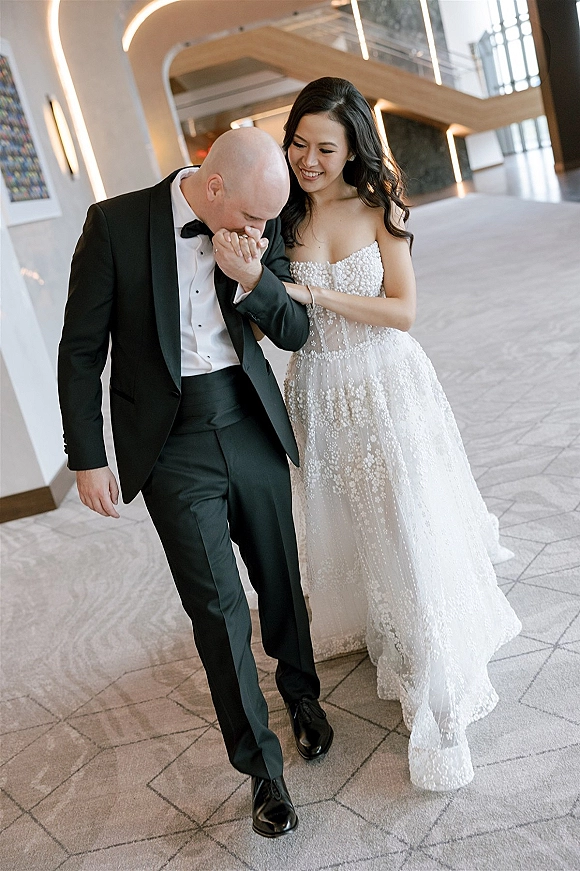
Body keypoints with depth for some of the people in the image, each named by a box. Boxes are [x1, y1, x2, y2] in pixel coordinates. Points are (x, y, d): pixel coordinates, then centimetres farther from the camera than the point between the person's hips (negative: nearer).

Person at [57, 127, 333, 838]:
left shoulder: (260, 229, -1)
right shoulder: (116, 224, -11)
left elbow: (294, 333, 2)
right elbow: (81, 349, -6)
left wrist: (253, 277, -17)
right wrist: (87, 458, -5)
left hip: (253, 430, 3)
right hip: (172, 448, -3)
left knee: (280, 579, 16)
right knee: (217, 607, 0)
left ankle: (300, 689, 46)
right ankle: (260, 763, 21)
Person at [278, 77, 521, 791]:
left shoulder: (378, 207, -5)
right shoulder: (280, 217, -2)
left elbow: (403, 310, -10)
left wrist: (313, 292, -19)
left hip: (388, 385, -1)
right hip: (320, 391, 2)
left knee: (410, 528, -1)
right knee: (347, 524, 16)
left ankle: (438, 688, 14)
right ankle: (375, 630, 46)